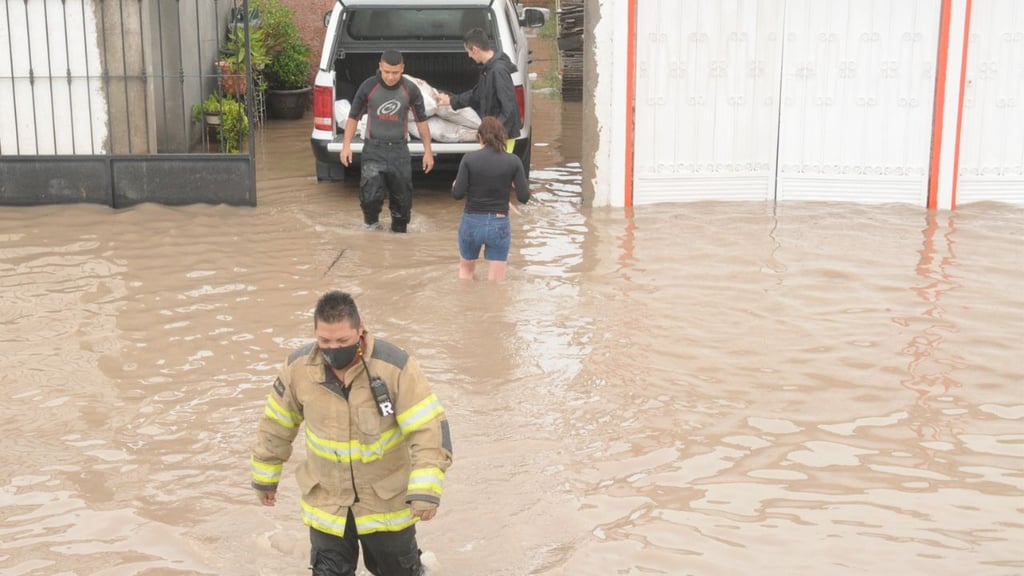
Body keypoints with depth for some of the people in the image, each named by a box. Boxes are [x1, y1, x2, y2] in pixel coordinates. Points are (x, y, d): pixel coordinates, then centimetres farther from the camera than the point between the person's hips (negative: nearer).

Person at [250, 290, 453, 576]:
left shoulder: (396, 366, -25)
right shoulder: (298, 368, -13)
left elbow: (429, 428, -25)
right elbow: (277, 424, 3)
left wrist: (426, 489, -34)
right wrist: (265, 476, 12)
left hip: (387, 501, -2)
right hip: (326, 503, 2)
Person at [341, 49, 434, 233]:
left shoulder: (410, 90, -4)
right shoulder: (368, 87, -8)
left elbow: (421, 120, 6)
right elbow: (353, 117, 3)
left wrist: (428, 151, 6)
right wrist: (346, 145, -3)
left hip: (399, 149, 2)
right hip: (374, 149, -1)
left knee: (402, 196, 5)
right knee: (370, 195, -14)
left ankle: (399, 230, 25)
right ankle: (371, 220, 17)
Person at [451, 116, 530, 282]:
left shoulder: (469, 158, -9)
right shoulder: (513, 161, -7)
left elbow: (457, 194, -10)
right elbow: (524, 197, -7)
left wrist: (455, 184, 13)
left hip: (472, 222, 1)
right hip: (499, 224, 0)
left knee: (466, 268, 27)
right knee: (496, 282, 6)